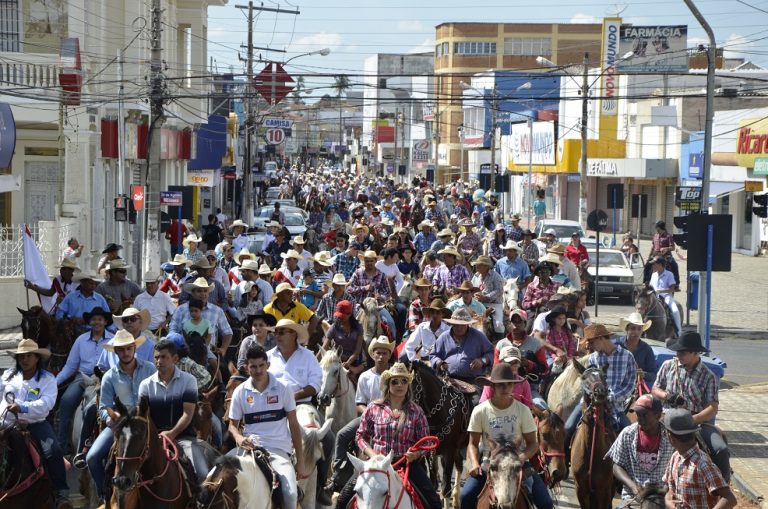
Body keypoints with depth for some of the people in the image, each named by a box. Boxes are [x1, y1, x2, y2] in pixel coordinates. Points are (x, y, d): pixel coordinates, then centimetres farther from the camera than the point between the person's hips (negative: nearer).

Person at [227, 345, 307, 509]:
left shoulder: (283, 389, 2)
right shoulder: (240, 392, 4)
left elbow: (293, 424, 5)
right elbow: (233, 424, 11)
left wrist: (300, 460, 2)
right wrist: (239, 438, -14)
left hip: (279, 449, -1)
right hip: (250, 446, 1)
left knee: (290, 494, -21)